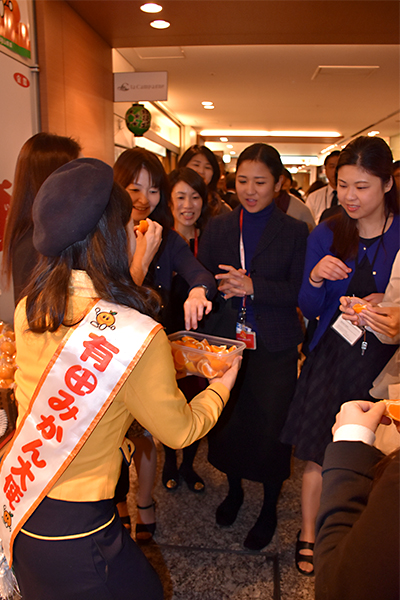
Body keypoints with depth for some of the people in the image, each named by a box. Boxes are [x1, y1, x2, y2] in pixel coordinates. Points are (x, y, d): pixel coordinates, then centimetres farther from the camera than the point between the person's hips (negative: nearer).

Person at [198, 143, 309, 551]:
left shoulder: (294, 232, -1)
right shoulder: (217, 228, 6)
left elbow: (297, 293, -8)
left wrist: (252, 286, -21)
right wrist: (219, 289, -14)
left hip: (274, 349, -2)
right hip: (225, 342, 3)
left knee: (270, 428, 6)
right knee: (227, 421, 14)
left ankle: (269, 508, 32)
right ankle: (234, 489, 42)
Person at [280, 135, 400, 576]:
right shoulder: (326, 235, -2)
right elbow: (308, 310, -1)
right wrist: (316, 279, -21)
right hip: (333, 354, 1)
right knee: (318, 453, 9)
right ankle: (308, 536, 33)